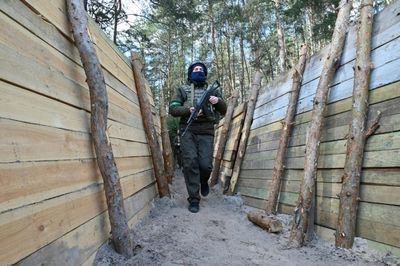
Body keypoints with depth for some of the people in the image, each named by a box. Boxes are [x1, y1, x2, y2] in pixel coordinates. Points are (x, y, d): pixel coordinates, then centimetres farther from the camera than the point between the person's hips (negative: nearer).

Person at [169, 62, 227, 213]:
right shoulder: (182, 90, 13)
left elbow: (223, 111, 16)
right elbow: (173, 109, 2)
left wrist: (218, 101, -6)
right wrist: (189, 111, -17)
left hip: (206, 132, 1)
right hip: (188, 131, -1)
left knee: (205, 164, -10)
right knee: (190, 164, -9)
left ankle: (204, 182, 26)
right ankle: (194, 200, 1)